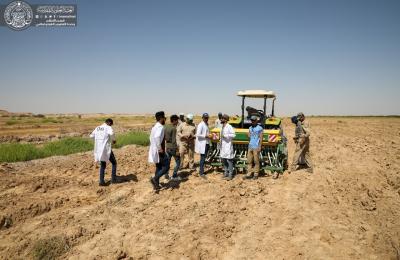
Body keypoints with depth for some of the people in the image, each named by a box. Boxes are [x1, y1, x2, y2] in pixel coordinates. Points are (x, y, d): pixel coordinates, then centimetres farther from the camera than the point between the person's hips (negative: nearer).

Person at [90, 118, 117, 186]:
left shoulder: (97, 128, 13)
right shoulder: (108, 128, -8)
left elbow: (91, 136, 24)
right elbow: (112, 133, -31)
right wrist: (113, 140, -11)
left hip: (98, 149, 6)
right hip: (106, 149, -6)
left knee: (103, 165, 19)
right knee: (114, 163, 13)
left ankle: (101, 181, 11)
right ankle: (113, 179, 9)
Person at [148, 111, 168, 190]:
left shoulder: (155, 127, 13)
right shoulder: (160, 127, -17)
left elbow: (151, 138, 21)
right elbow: (157, 137, -35)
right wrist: (160, 148, -27)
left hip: (154, 150, 10)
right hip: (159, 151, -10)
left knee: (158, 167, 16)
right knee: (165, 167, -4)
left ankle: (156, 185, 21)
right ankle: (154, 178, -12)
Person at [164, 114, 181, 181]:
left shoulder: (166, 127, 5)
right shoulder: (174, 128, -18)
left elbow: (164, 137, 13)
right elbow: (174, 140, -21)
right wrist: (177, 150, -17)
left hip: (167, 146, 8)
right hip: (173, 147, -8)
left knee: (167, 161, 15)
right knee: (178, 161, 4)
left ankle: (166, 174, 18)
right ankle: (174, 176, 6)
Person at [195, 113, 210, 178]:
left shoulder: (207, 124, 15)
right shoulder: (201, 125, -12)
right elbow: (198, 135, -20)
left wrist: (209, 135, 6)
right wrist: (206, 136, -20)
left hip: (207, 143, 8)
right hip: (202, 144, -8)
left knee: (204, 158, 15)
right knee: (202, 158, -4)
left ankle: (201, 170, 27)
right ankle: (201, 173, 4)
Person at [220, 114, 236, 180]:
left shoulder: (229, 127, -12)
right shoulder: (222, 127, 12)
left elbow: (233, 135, -19)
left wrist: (226, 135, -25)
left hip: (228, 146, -8)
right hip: (223, 146, 8)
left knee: (229, 160, -2)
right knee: (223, 160, 13)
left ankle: (230, 175, 6)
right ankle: (226, 173, 25)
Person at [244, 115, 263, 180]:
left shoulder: (260, 128, -4)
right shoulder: (250, 128, 14)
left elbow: (261, 138, -7)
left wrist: (260, 147, -14)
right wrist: (248, 135, -5)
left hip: (256, 147, -6)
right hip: (250, 147, 6)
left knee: (256, 161, 1)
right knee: (249, 161, 5)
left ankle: (256, 174, 8)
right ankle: (249, 174, 8)